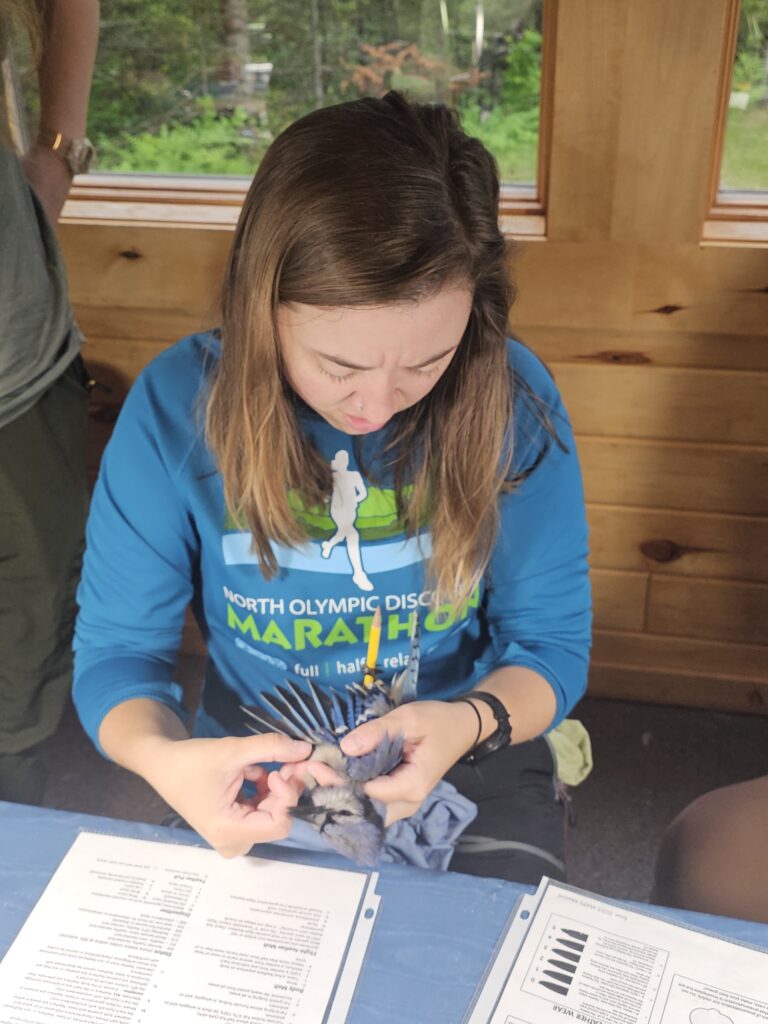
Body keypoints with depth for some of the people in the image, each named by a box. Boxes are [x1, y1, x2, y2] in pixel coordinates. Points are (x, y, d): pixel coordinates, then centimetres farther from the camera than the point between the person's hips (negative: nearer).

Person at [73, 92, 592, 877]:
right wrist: (163, 758, -31)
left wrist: (470, 724, -28)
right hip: (253, 782, 1)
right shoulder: (175, 407, -16)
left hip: (472, 766, 1)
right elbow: (115, 651, -8)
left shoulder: (513, 402, -15)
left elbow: (553, 644, -6)